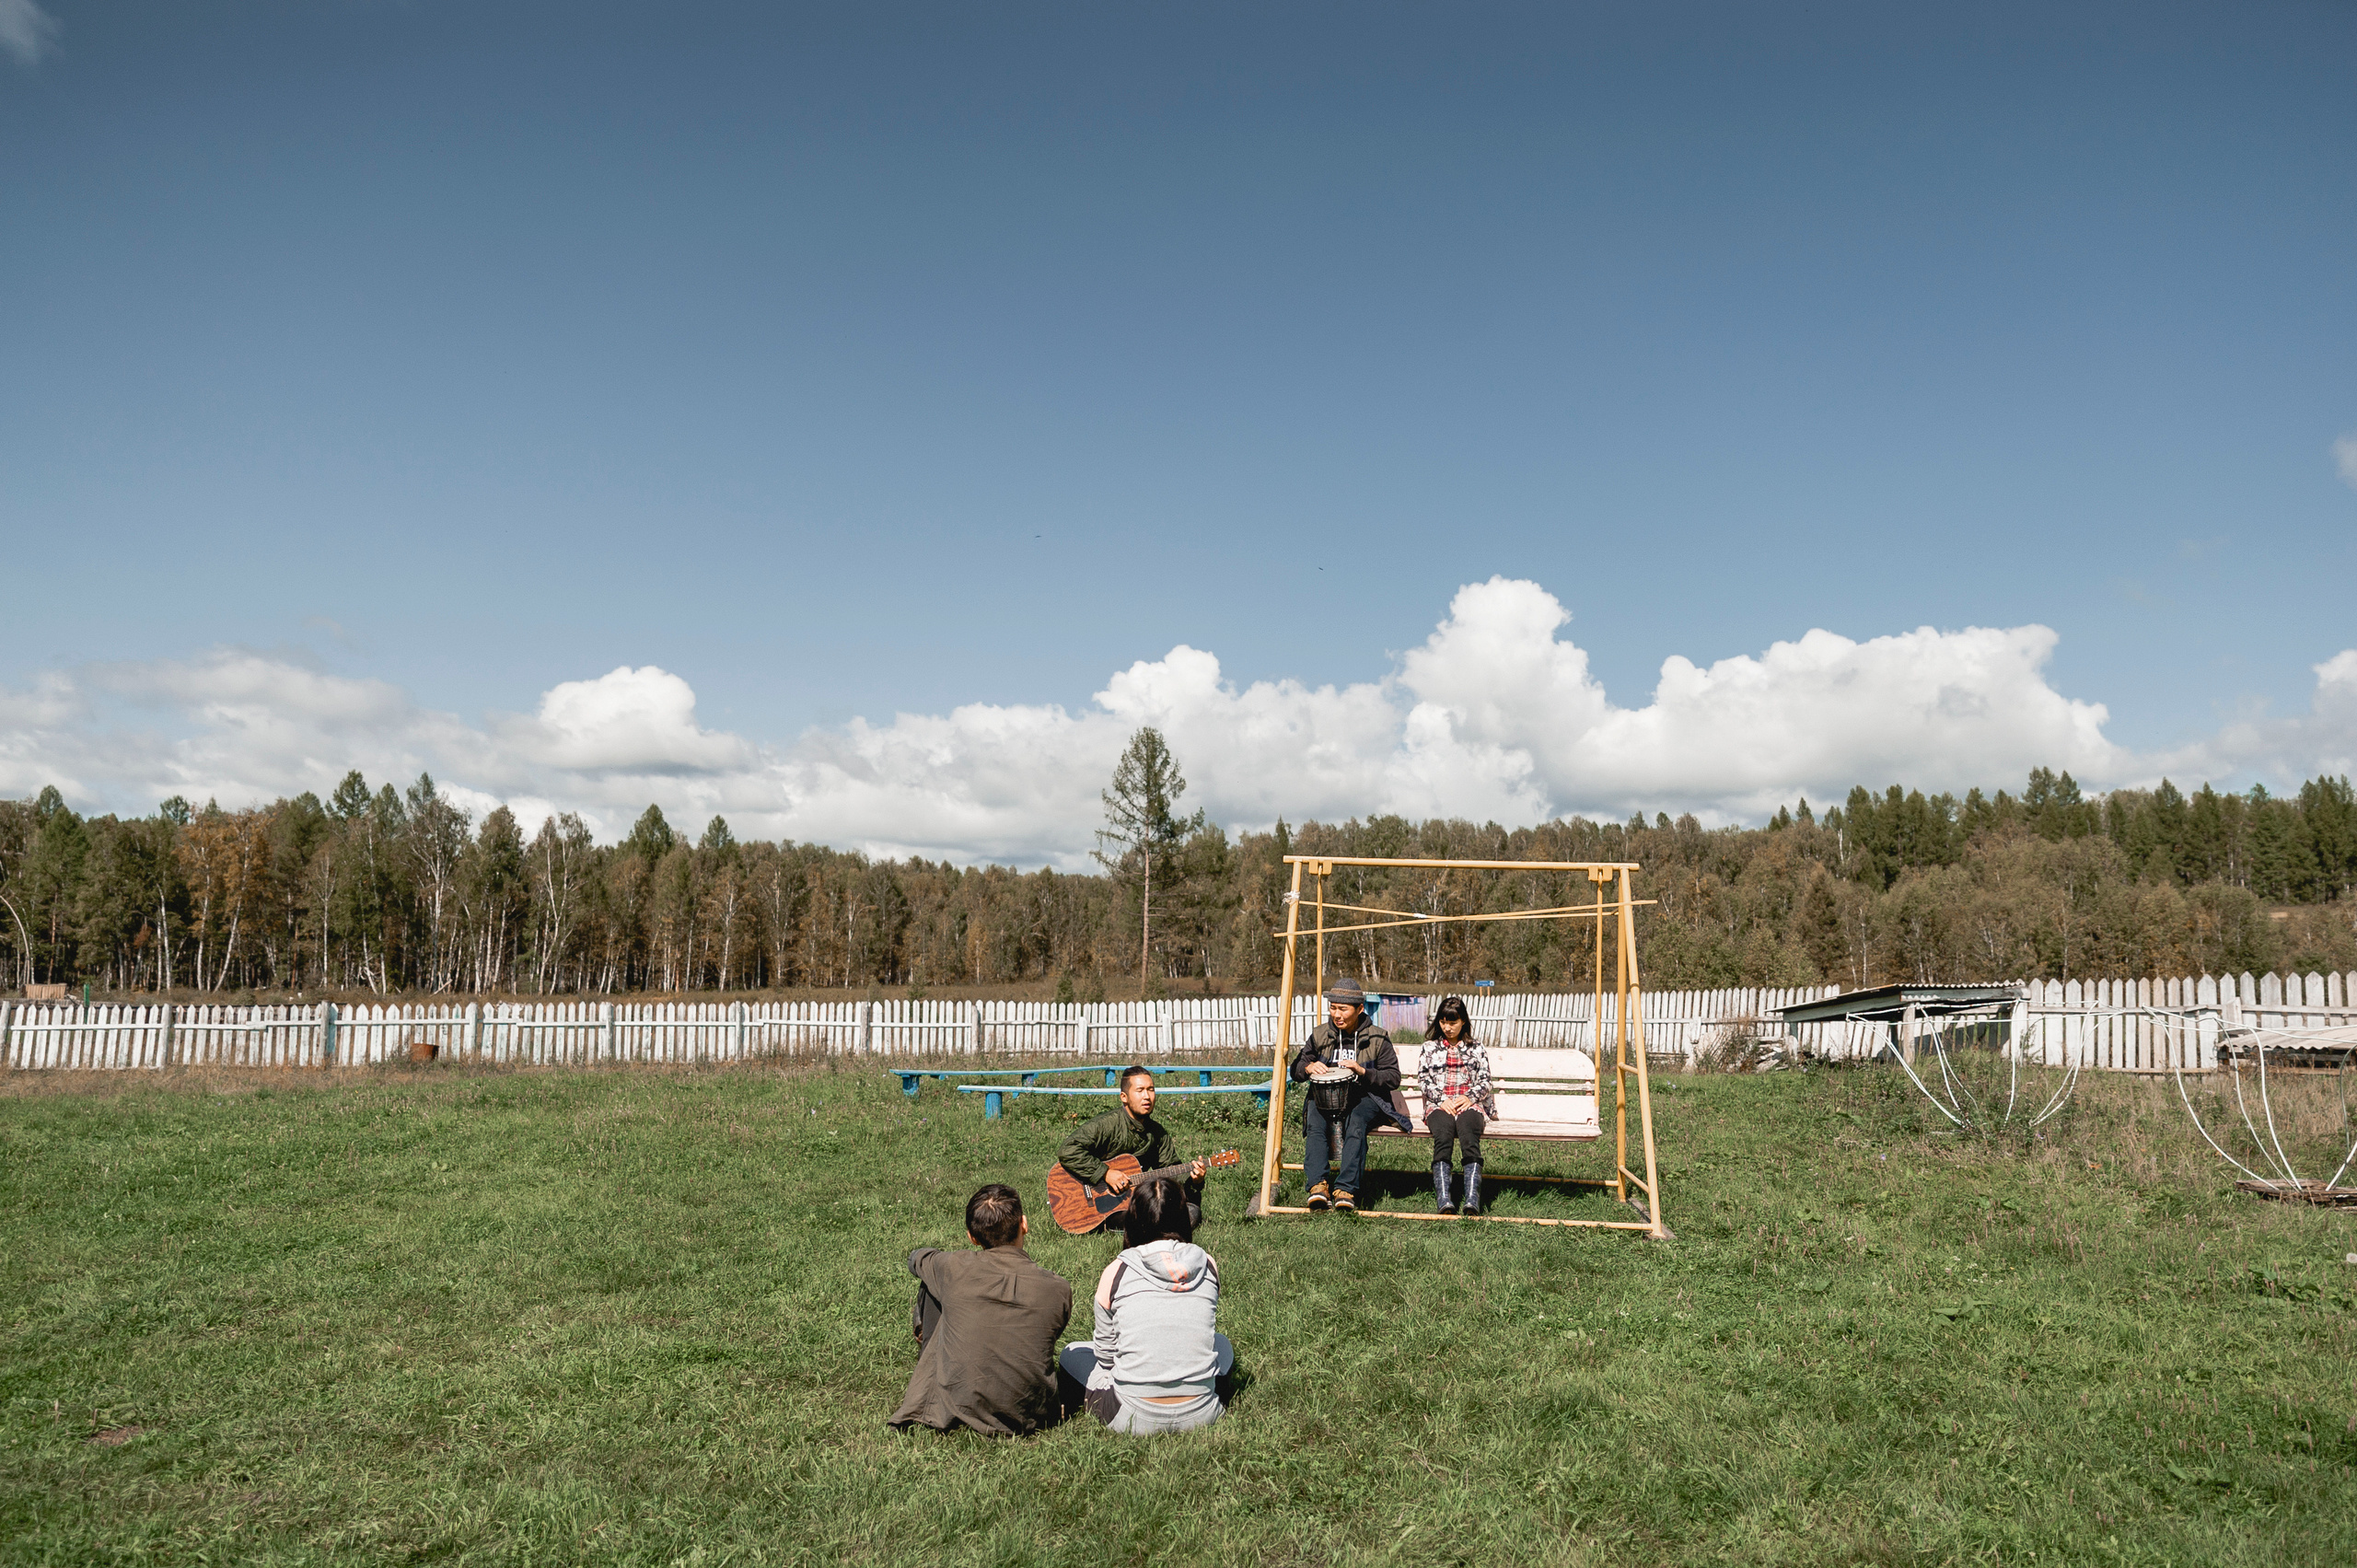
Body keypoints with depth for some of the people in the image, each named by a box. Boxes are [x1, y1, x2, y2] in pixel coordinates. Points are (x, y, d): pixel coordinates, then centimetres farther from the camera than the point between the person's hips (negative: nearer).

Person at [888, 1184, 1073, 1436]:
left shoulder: (954, 1269, -12)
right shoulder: (1059, 1291, -11)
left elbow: (916, 1258, 14)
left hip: (956, 1412, -1)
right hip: (1027, 1418, 2)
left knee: (931, 1286, 16)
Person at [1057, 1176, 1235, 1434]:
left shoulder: (1116, 1272, -8)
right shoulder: (1208, 1265, -2)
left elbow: (1104, 1352, 4)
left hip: (1135, 1419, -2)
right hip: (1201, 1415, 3)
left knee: (1073, 1353, 25)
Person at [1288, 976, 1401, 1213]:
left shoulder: (1376, 1038, 3)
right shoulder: (1319, 1035, 9)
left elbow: (1393, 1077, 1)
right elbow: (1295, 1072, 14)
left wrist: (1363, 1072, -16)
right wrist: (1308, 1067, -11)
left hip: (1365, 1097, -2)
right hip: (1326, 1095, 2)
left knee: (1356, 1124, -36)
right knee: (1314, 1123, -31)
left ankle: (1346, 1189, -40)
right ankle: (1317, 1185, -38)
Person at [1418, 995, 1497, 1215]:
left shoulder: (1476, 1048, 21)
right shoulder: (1430, 1047, 21)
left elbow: (1484, 1081, 13)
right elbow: (1423, 1079, 11)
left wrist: (1470, 1097, -7)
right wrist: (1441, 1100, -6)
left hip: (1469, 1104, 0)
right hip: (1439, 1105, 0)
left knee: (1469, 1138, -36)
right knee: (1442, 1138, -35)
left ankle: (1472, 1198, -50)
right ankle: (1444, 1200, -49)